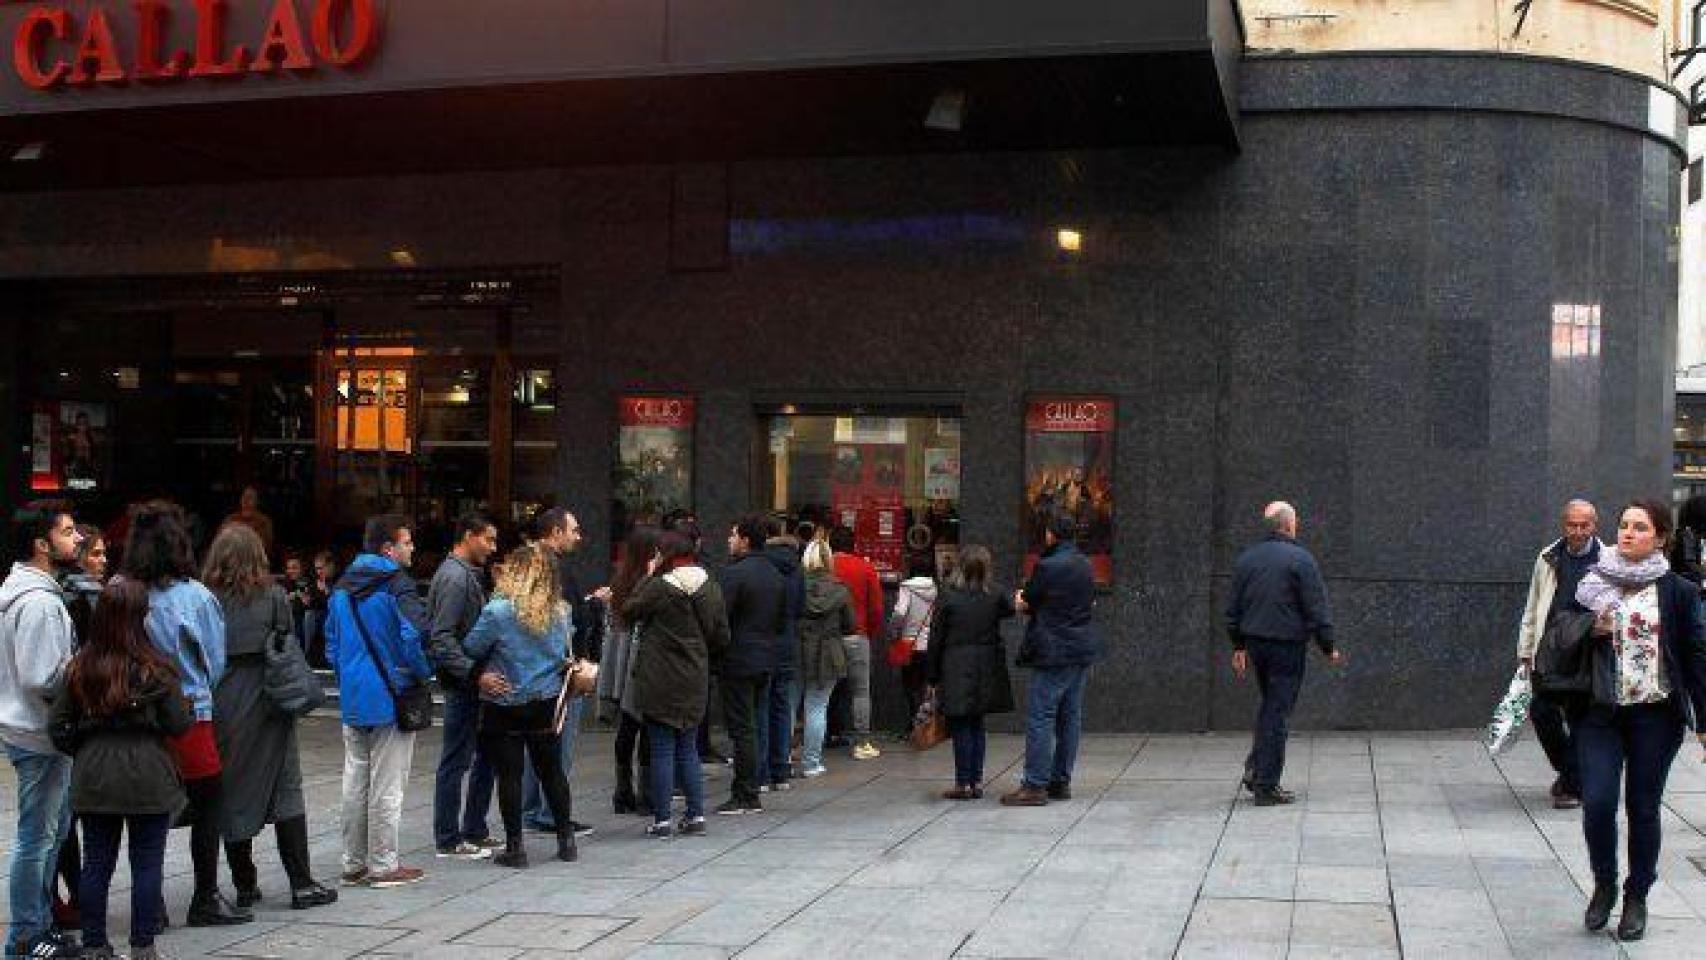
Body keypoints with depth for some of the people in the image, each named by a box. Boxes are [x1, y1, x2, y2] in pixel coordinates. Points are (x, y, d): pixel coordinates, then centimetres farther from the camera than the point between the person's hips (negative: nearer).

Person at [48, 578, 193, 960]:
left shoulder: (79, 668, -2)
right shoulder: (154, 669, -12)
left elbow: (58, 725, 3)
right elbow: (179, 724, -9)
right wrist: (189, 707, 11)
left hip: (92, 780, 4)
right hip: (148, 778, -3)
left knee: (97, 862, 12)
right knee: (147, 864, 6)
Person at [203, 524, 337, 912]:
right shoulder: (272, 595, -5)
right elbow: (289, 648, -1)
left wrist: (207, 701, 6)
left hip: (221, 709, 1)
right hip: (266, 704, -1)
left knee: (232, 794, 9)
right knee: (286, 790, 6)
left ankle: (245, 886, 14)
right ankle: (301, 884, 5)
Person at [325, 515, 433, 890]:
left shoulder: (342, 588, 10)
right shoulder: (397, 585, -14)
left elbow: (332, 643, 16)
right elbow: (415, 636, -22)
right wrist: (423, 674, -6)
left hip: (352, 700, 7)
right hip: (391, 700, -7)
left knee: (354, 783, 13)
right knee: (386, 785, 1)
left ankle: (353, 864, 19)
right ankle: (383, 865, 7)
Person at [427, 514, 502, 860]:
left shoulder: (467, 574, 15)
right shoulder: (455, 577, -17)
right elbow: (442, 639, -24)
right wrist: (475, 673, -29)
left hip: (473, 682, 10)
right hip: (461, 686, -10)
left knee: (485, 756, 15)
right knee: (457, 761, -1)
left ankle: (475, 831, 24)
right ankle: (448, 840, 7)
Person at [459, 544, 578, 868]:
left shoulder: (499, 610, -17)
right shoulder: (560, 611, -1)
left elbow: (472, 648, -10)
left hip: (505, 704, -5)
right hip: (546, 702, 5)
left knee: (509, 774, 3)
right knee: (551, 770, 15)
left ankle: (515, 846, 5)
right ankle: (566, 839, 21)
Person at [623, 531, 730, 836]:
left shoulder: (660, 587, -14)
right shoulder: (711, 588, 2)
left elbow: (629, 611, -1)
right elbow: (722, 638, 6)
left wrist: (647, 577, 3)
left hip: (659, 682, -5)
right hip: (693, 683, 5)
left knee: (662, 750, 1)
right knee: (688, 749, 15)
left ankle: (662, 820, 3)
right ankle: (696, 815, 14)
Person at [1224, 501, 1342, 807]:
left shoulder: (1246, 559, 9)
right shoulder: (1300, 559, -10)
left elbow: (1233, 608, 14)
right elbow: (1317, 608, -11)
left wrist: (1238, 646, 21)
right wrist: (1328, 647, -3)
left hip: (1255, 642, 6)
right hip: (1287, 644, -6)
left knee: (1269, 705, 21)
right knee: (1277, 713, -1)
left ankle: (1254, 768, 10)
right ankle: (1266, 787, 1)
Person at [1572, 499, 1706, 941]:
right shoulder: (1592, 584, 5)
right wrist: (1590, 630, -9)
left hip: (1656, 716, -1)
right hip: (1600, 712, 1)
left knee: (1643, 808, 6)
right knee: (1597, 802, -9)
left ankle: (1636, 897, 22)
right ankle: (1603, 885, 15)